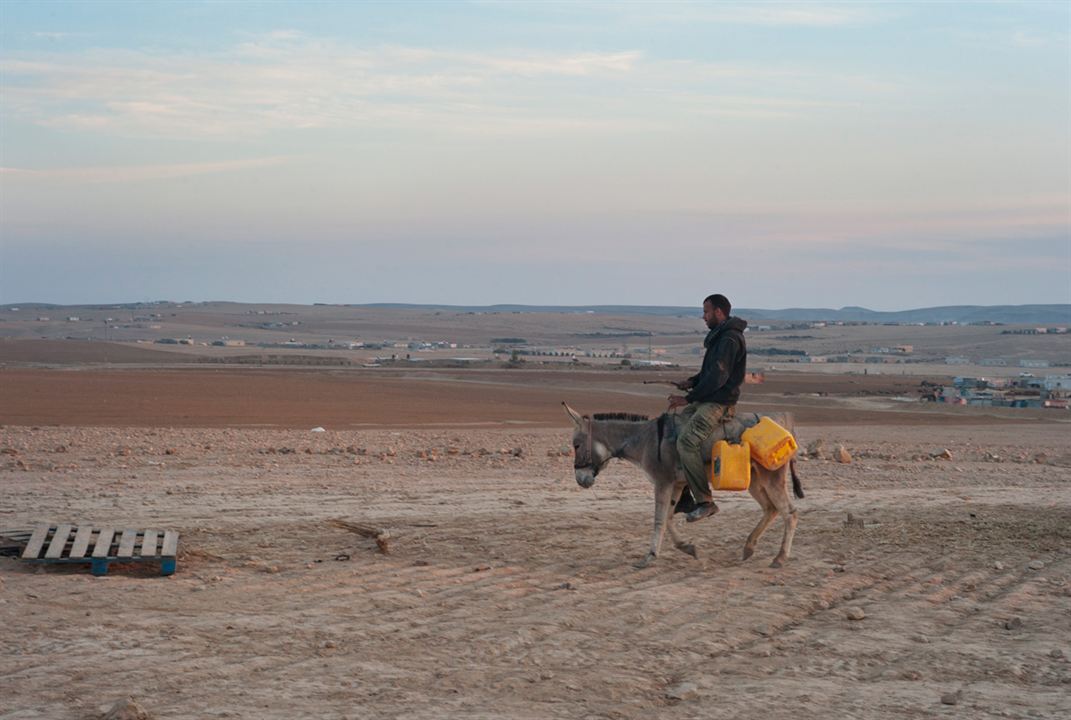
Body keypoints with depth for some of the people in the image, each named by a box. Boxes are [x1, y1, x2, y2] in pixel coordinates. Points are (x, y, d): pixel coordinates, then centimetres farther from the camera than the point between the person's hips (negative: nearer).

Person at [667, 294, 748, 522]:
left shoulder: (730, 339, -17)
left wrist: (688, 398, -18)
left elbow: (718, 377, -22)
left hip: (719, 403, -11)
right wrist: (692, 382, 8)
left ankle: (705, 501, -22)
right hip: (706, 400, 11)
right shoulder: (719, 336, 16)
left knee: (687, 441, -24)